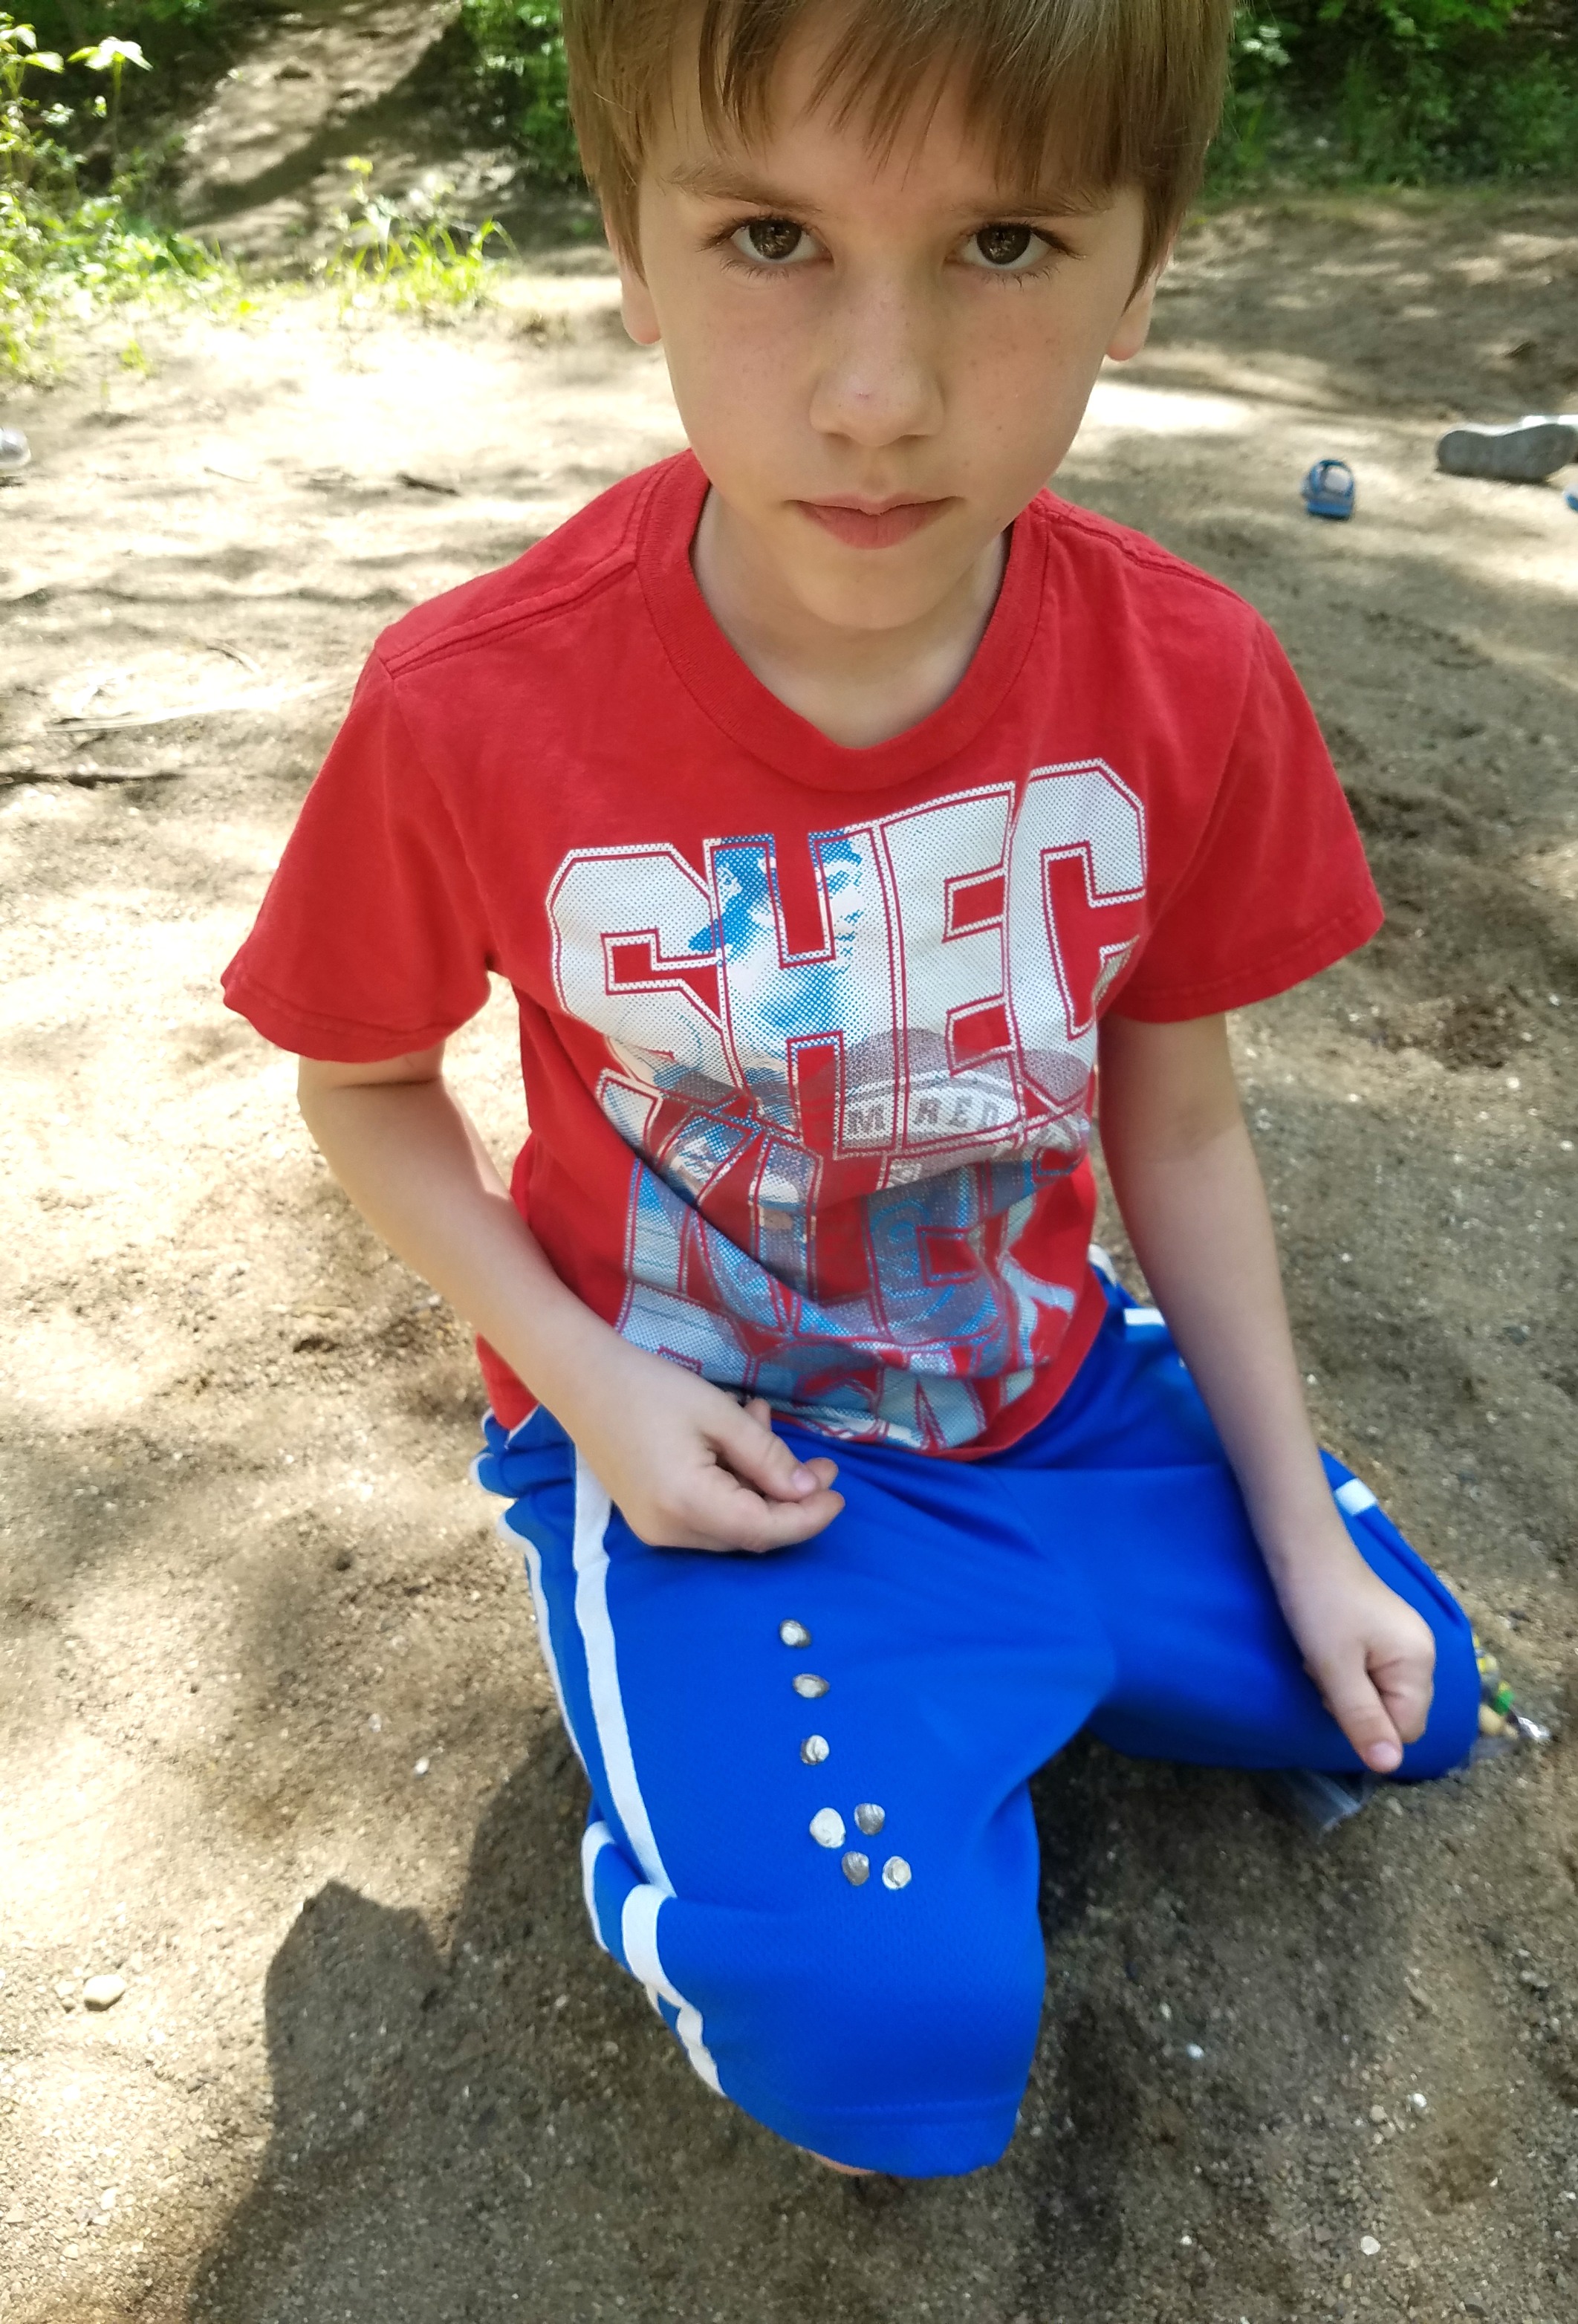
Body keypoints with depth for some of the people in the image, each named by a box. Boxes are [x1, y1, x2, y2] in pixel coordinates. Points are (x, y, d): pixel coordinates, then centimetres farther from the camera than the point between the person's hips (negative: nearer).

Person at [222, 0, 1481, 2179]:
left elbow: (1181, 1122, -3)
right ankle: (699, 1746, 12)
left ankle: (951, 1671, 24)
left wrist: (1305, 1535, 3)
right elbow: (365, 1084, -5)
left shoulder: (1189, 678, -16)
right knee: (888, 2030, -20)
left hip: (1059, 1387, 5)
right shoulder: (474, 709, -24)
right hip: (693, 1433, -4)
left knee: (1412, 1697, 14)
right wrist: (587, 1382, -18)